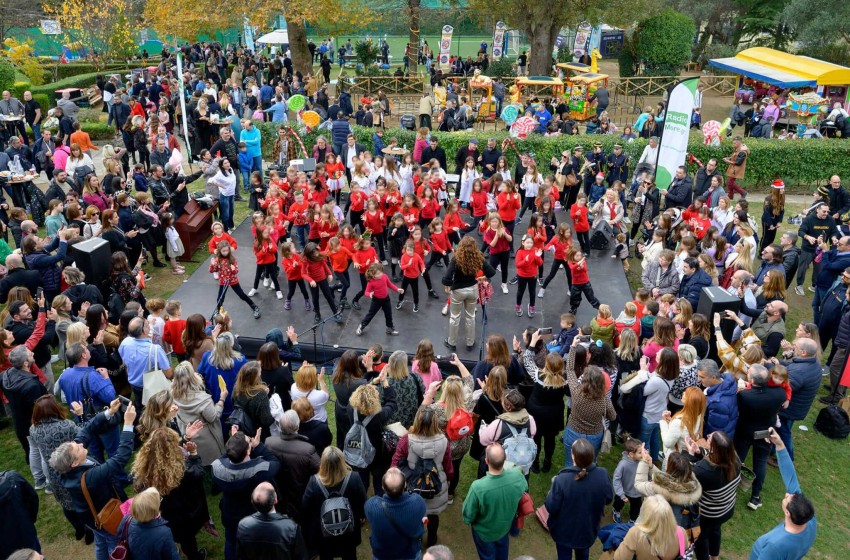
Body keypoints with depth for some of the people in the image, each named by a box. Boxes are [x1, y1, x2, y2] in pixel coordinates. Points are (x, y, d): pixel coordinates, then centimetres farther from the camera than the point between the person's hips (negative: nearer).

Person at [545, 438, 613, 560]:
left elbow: (551, 508, -22)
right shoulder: (602, 475, -26)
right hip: (588, 529, 3)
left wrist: (552, 489, -6)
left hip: (565, 531, -3)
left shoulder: (562, 480, -36)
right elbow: (608, 499, -7)